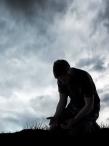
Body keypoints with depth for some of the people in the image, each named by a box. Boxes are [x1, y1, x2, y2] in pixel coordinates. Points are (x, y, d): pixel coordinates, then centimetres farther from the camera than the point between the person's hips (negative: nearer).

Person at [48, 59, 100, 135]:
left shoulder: (84, 78, -28)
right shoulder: (61, 80, -10)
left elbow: (89, 106, -25)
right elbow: (62, 101, -3)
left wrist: (73, 121, -30)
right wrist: (55, 118, -20)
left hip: (90, 109, -6)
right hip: (74, 106, 6)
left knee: (78, 130, -29)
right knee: (54, 126, -9)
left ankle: (91, 125, 2)